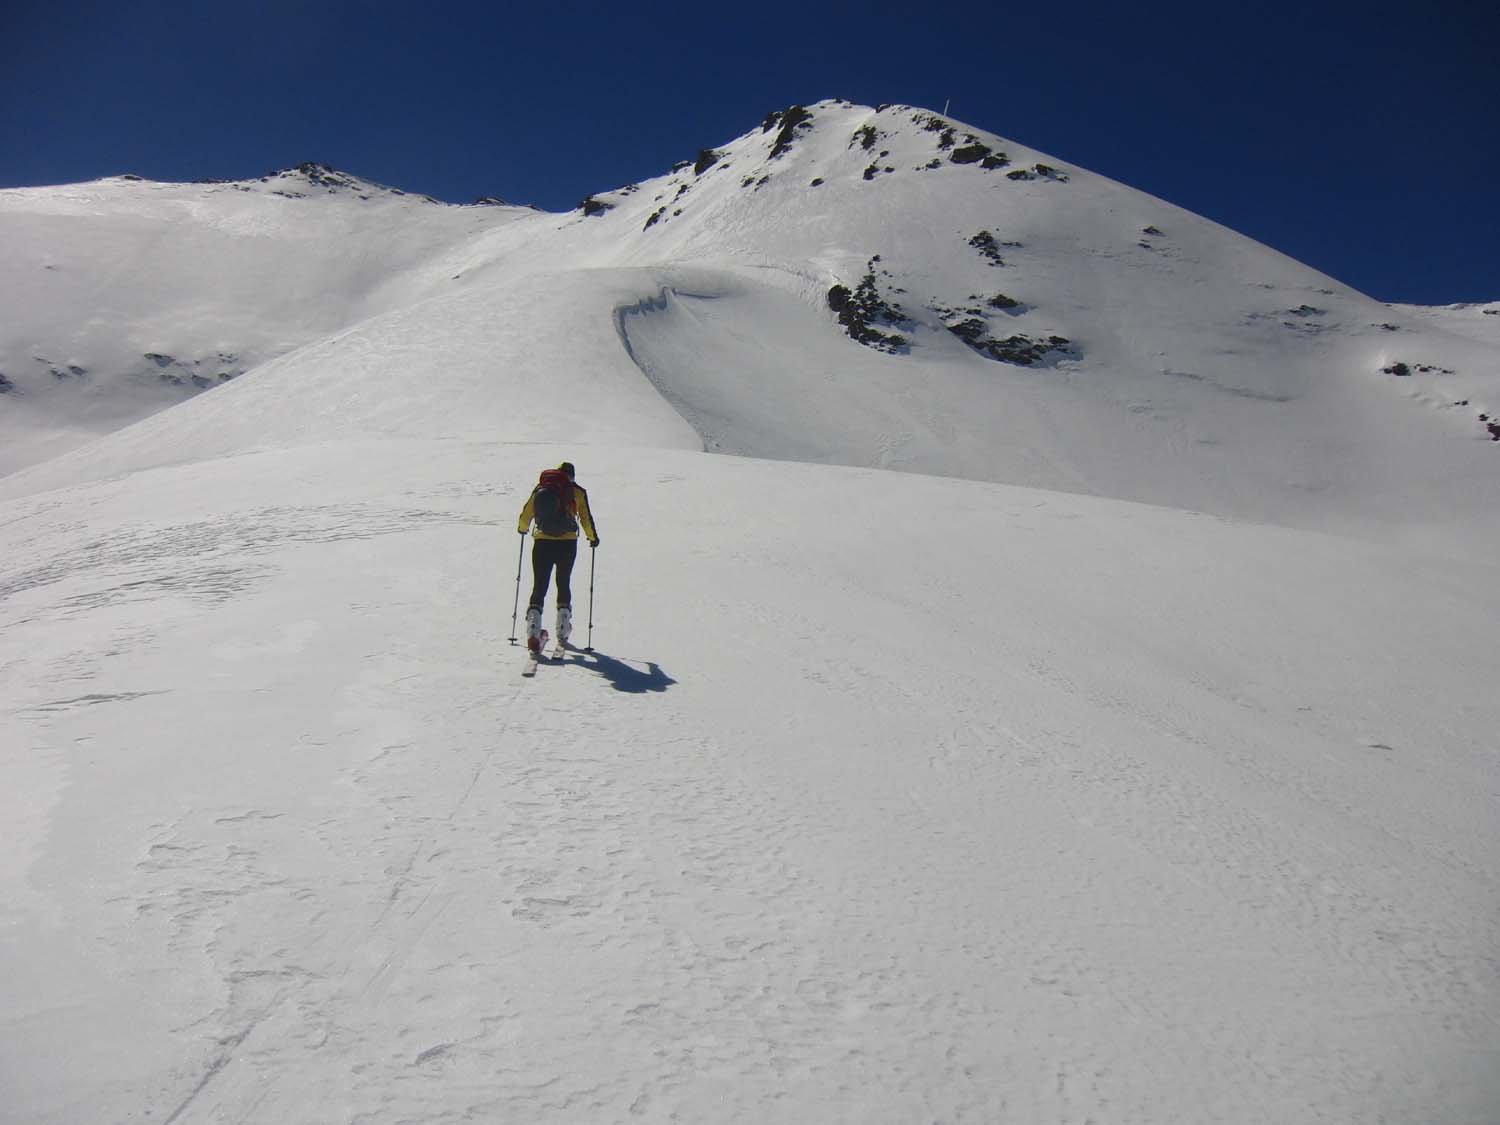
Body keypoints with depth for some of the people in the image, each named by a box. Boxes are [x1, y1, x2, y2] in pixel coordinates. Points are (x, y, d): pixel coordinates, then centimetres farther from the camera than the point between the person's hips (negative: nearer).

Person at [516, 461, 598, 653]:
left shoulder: (540, 489, 8)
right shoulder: (576, 491, 3)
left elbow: (526, 514, 12)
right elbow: (586, 517, 4)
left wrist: (522, 528, 32)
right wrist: (592, 537, 20)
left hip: (542, 543, 1)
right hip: (567, 544, 0)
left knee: (539, 586, 3)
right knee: (564, 584, 18)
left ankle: (533, 631, -12)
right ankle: (562, 631, 20)